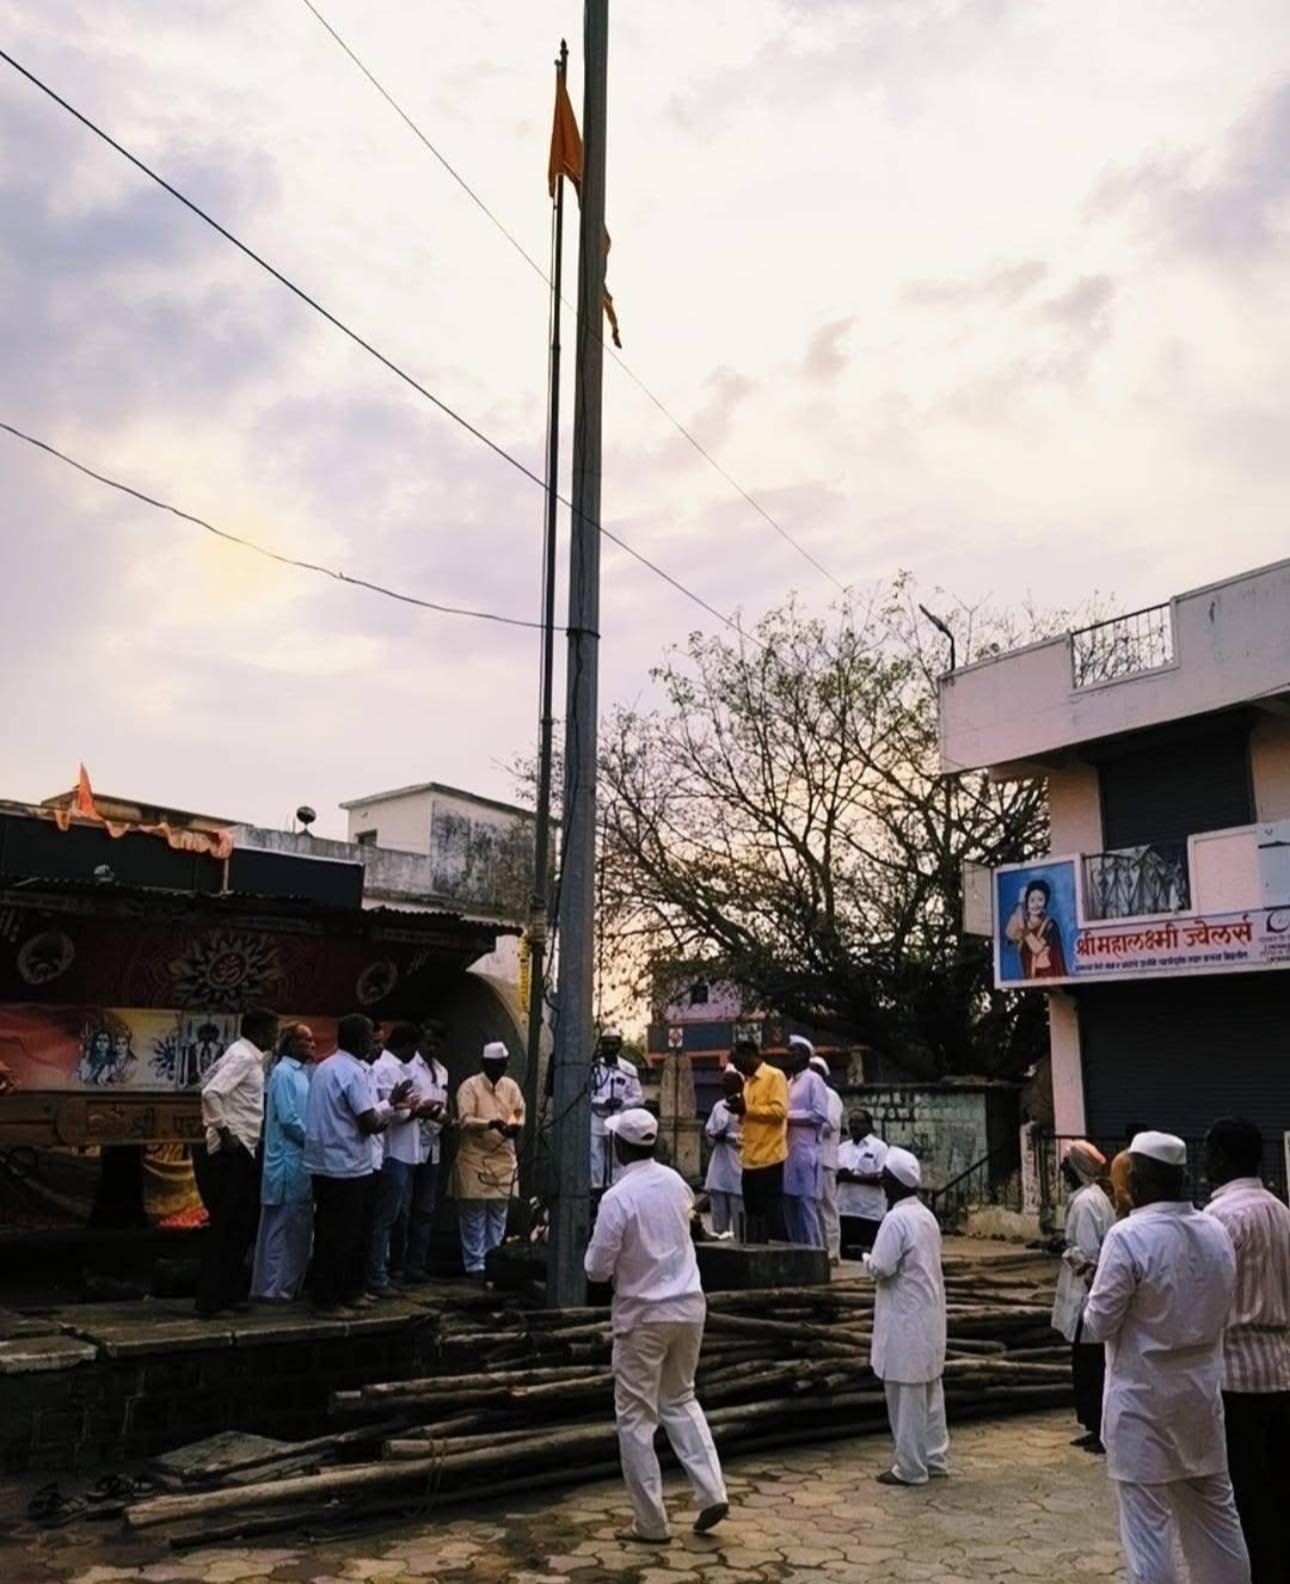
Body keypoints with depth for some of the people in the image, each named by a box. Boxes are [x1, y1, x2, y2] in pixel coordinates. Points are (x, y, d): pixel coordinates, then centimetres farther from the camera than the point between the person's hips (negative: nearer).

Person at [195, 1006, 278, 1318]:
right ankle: (211, 1301, 2)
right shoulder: (243, 1058, -16)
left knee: (241, 1225, 14)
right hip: (232, 1151, -10)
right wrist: (224, 1132, -20)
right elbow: (210, 1093, -28)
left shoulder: (248, 1056, 12)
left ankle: (229, 1292, 22)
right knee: (225, 1227, -4)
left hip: (243, 1151, 10)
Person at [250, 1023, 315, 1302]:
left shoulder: (304, 1072, 12)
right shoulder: (284, 1072, -13)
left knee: (299, 1225, 13)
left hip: (302, 1159, 9)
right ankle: (274, 1287, 6)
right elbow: (288, 1119, -18)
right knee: (283, 1225, -1)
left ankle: (291, 1283, 22)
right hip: (288, 1160, -9)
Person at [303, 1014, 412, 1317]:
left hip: (324, 1163, 9)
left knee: (329, 1232, 14)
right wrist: (391, 1103, -2)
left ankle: (348, 1291, 24)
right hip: (347, 1166, -9)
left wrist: (386, 1110, 14)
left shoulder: (325, 1067, 11)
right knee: (340, 1236, -1)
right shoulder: (354, 1072, -17)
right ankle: (327, 1300, 4)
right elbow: (369, 1123, -19)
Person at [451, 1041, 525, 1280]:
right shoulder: (469, 1086, -7)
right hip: (475, 1159, -5)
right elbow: (465, 1120, -16)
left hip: (504, 1159, 5)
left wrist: (517, 1126, -17)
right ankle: (475, 1265, 7)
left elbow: (520, 1114, 6)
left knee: (498, 1216, 10)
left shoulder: (511, 1086, 8)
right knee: (474, 1217, 0)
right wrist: (491, 1123, -31)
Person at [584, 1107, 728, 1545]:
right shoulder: (673, 1181, 0)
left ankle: (652, 1523, 12)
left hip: (644, 1315, -6)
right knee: (680, 1400, 23)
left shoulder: (617, 1197, -19)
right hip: (688, 1305, 6)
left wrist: (602, 1256, 6)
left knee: (636, 1419, 7)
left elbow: (597, 1269, -15)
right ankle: (711, 1491, 12)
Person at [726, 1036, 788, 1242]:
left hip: (768, 1157, -9)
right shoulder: (747, 1081, 19)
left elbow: (779, 1110, -18)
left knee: (772, 1214, -4)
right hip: (749, 1159, 9)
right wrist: (739, 1110, 4)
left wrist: (746, 1108, -18)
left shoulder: (775, 1076, -7)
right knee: (752, 1214, 11)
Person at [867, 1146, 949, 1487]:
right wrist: (879, 1260, 13)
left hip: (906, 1320, -9)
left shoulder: (896, 1219, -19)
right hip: (929, 1316, 9)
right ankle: (935, 1459, 23)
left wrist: (869, 1259, -1)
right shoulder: (926, 1215, 9)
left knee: (906, 1395, 0)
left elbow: (881, 1268, -21)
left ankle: (910, 1468, 6)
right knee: (930, 1391, 15)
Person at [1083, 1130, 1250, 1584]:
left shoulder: (1128, 1236, -21)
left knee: (1147, 1519, 3)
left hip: (1144, 1396, -6)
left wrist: (1094, 1304, 4)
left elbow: (1099, 1325, -15)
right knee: (1215, 1508, 20)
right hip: (1202, 1388, 6)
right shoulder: (1216, 1232, -1)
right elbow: (1223, 1309, 11)